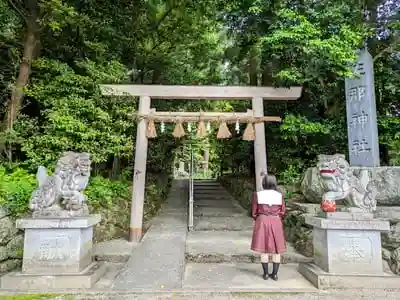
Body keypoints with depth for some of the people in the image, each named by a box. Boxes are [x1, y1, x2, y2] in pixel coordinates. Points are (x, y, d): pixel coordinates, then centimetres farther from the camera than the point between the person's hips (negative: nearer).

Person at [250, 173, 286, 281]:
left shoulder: (257, 195, -7)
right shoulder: (279, 195, -3)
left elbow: (254, 212, -2)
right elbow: (282, 212, 3)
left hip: (262, 222, -1)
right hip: (276, 222, 1)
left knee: (264, 249, 7)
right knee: (276, 249, 11)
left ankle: (265, 273, 14)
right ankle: (275, 274, 15)